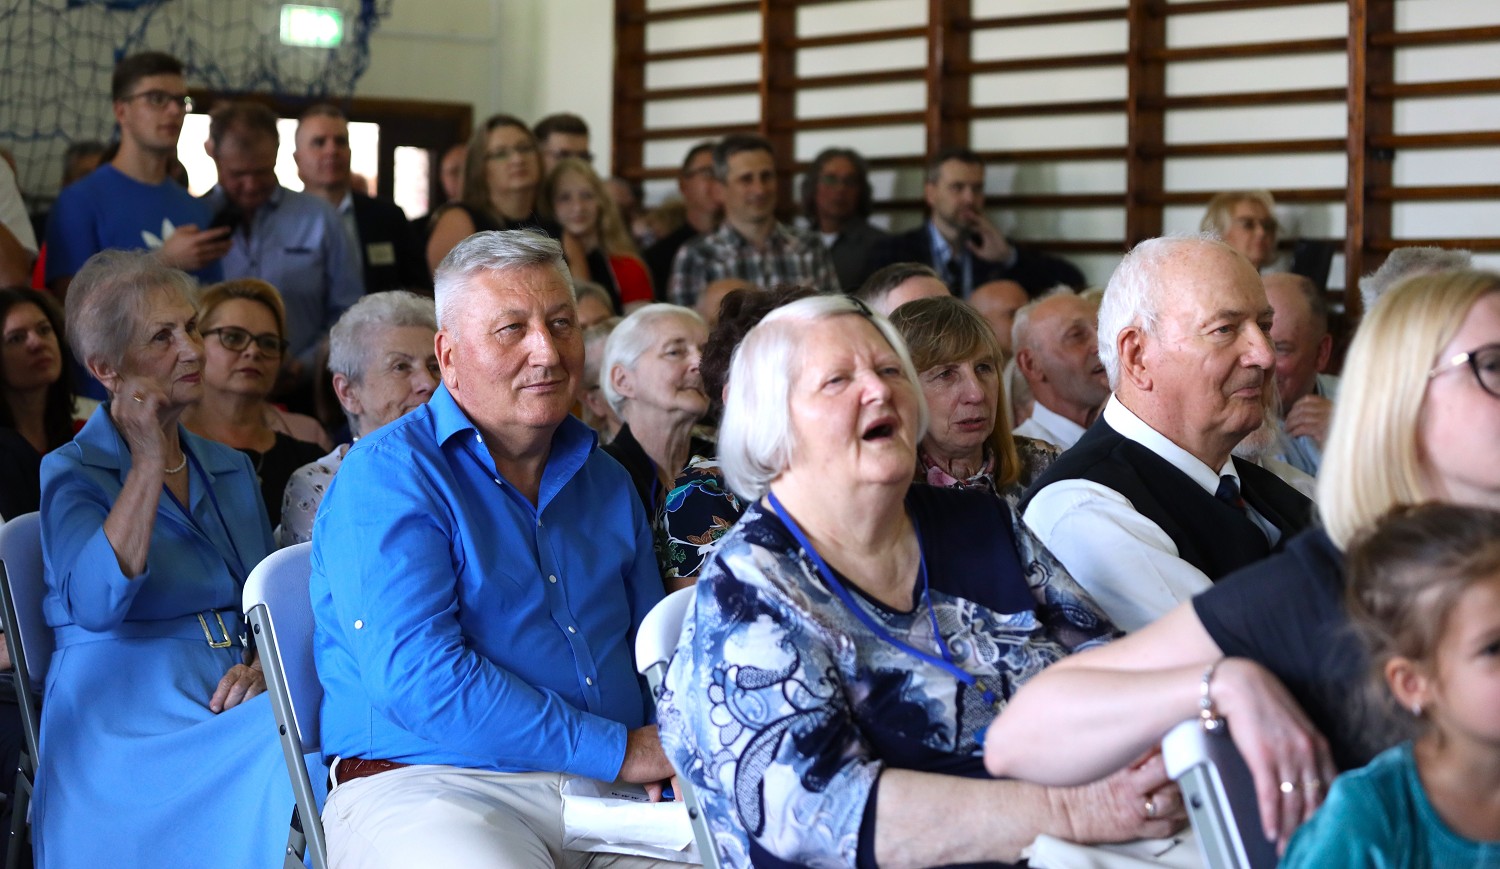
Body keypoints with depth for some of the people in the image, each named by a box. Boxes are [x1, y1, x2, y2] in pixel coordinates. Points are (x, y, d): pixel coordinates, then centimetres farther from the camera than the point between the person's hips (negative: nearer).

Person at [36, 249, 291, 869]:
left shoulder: (231, 469, 21)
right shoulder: (72, 473, 3)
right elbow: (98, 604, -16)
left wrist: (263, 663, -4)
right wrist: (149, 461, -13)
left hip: (236, 702, 5)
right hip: (130, 727, -5)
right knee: (284, 756, -32)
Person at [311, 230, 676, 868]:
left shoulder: (605, 481, 18)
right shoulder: (386, 475, -4)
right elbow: (416, 680, -17)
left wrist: (670, 744, -1)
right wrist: (616, 750, -16)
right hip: (425, 787, -6)